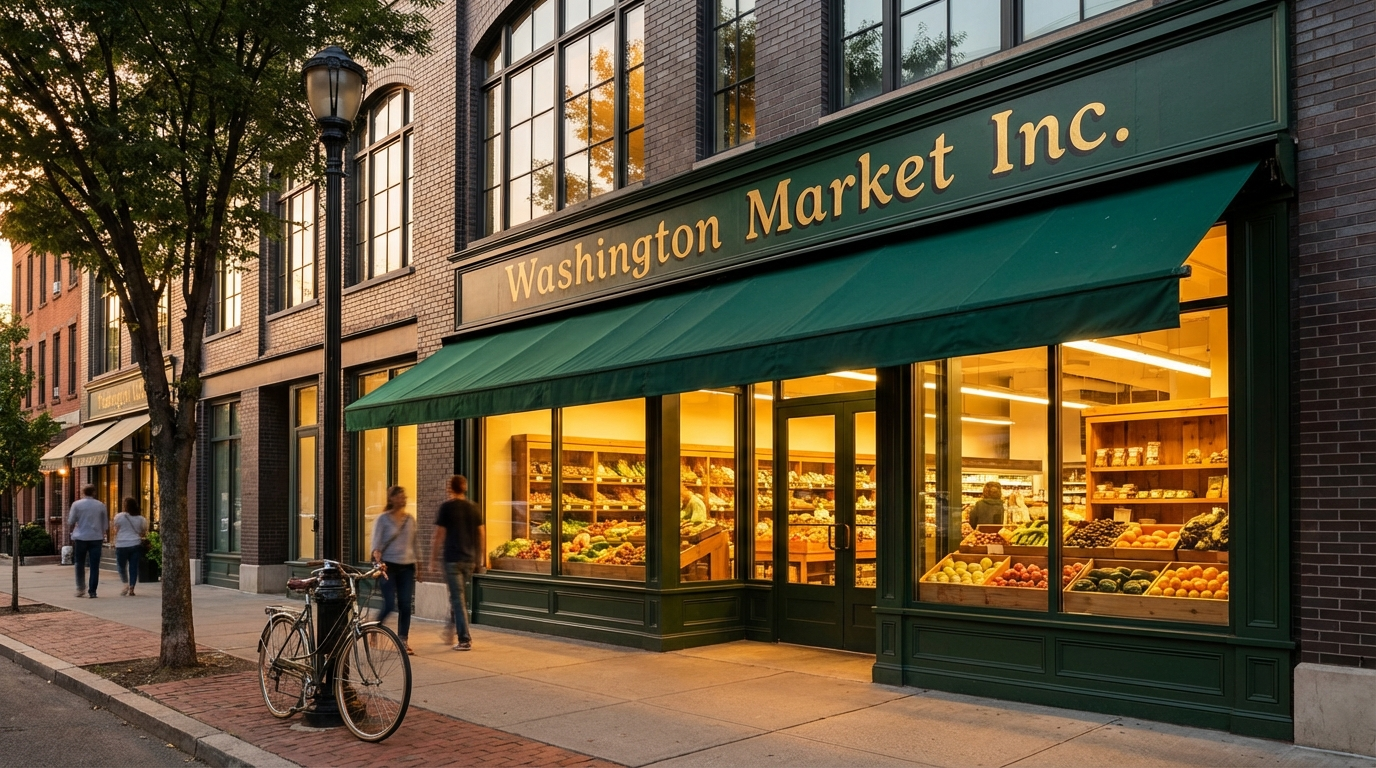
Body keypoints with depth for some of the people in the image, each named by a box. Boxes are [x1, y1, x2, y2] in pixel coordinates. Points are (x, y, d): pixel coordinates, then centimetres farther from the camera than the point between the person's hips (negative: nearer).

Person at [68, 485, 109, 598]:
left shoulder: (76, 504, -1)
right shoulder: (101, 506, 5)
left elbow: (70, 523, -1)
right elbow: (105, 525, 9)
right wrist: (102, 537, 22)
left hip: (80, 538, 0)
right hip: (96, 538, 1)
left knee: (80, 564, 15)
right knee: (94, 566, 2)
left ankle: (80, 589, 15)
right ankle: (92, 591, 0)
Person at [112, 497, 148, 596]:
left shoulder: (119, 517, -2)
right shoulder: (140, 519, 4)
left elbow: (116, 532, 1)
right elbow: (143, 533, 10)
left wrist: (115, 543, 15)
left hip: (122, 545, -2)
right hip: (136, 545, 2)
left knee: (122, 566, 14)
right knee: (133, 567, 2)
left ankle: (126, 584, 3)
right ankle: (131, 588, -1)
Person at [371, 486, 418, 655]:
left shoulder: (410, 519, 11)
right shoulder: (383, 519, -2)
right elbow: (376, 542, -7)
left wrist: (416, 565, 16)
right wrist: (376, 554, -27)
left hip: (407, 567, 4)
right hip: (389, 565, -4)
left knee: (405, 605, -1)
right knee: (389, 605, -7)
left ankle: (403, 641, 8)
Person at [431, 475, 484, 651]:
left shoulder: (446, 507, -7)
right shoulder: (474, 508, 6)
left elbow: (439, 535, -8)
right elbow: (480, 534, 10)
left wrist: (433, 558, 0)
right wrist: (479, 558, 18)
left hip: (452, 558, -5)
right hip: (470, 559, 5)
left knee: (457, 598, -3)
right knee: (458, 594, 23)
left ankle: (464, 640, -5)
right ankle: (452, 627, 32)